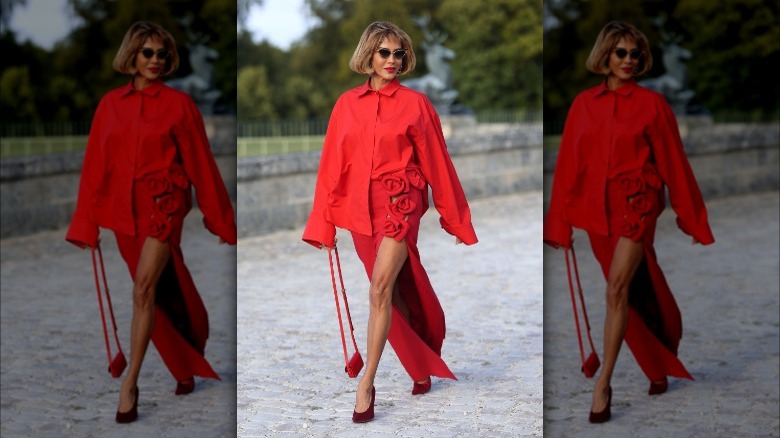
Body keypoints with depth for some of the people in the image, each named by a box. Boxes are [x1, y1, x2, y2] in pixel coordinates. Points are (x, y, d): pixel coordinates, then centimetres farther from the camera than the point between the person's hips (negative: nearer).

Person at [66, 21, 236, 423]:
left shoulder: (178, 104, -2)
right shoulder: (111, 104, 6)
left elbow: (200, 164, 1)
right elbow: (95, 165, 8)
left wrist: (220, 221, 5)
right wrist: (86, 224, 7)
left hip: (163, 203, -4)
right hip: (123, 207, 4)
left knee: (144, 290, -19)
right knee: (158, 294, 15)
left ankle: (130, 384, -14)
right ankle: (186, 369, 33)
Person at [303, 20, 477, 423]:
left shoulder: (415, 103, 0)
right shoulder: (347, 104, 6)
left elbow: (436, 164, 4)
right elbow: (332, 165, 8)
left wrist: (456, 220, 8)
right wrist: (324, 223, 6)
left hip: (400, 204, -4)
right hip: (359, 207, 4)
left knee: (380, 290, -18)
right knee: (392, 293, 14)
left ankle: (367, 383, -14)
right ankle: (422, 366, 32)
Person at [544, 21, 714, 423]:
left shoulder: (651, 103, -3)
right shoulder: (584, 104, 4)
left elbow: (673, 162, 1)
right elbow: (569, 165, 7)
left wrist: (691, 218, 6)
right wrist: (559, 223, 7)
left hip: (636, 203, -4)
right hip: (596, 207, 4)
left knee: (617, 289, -18)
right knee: (632, 295, 16)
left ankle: (603, 385, -14)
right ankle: (658, 369, 34)